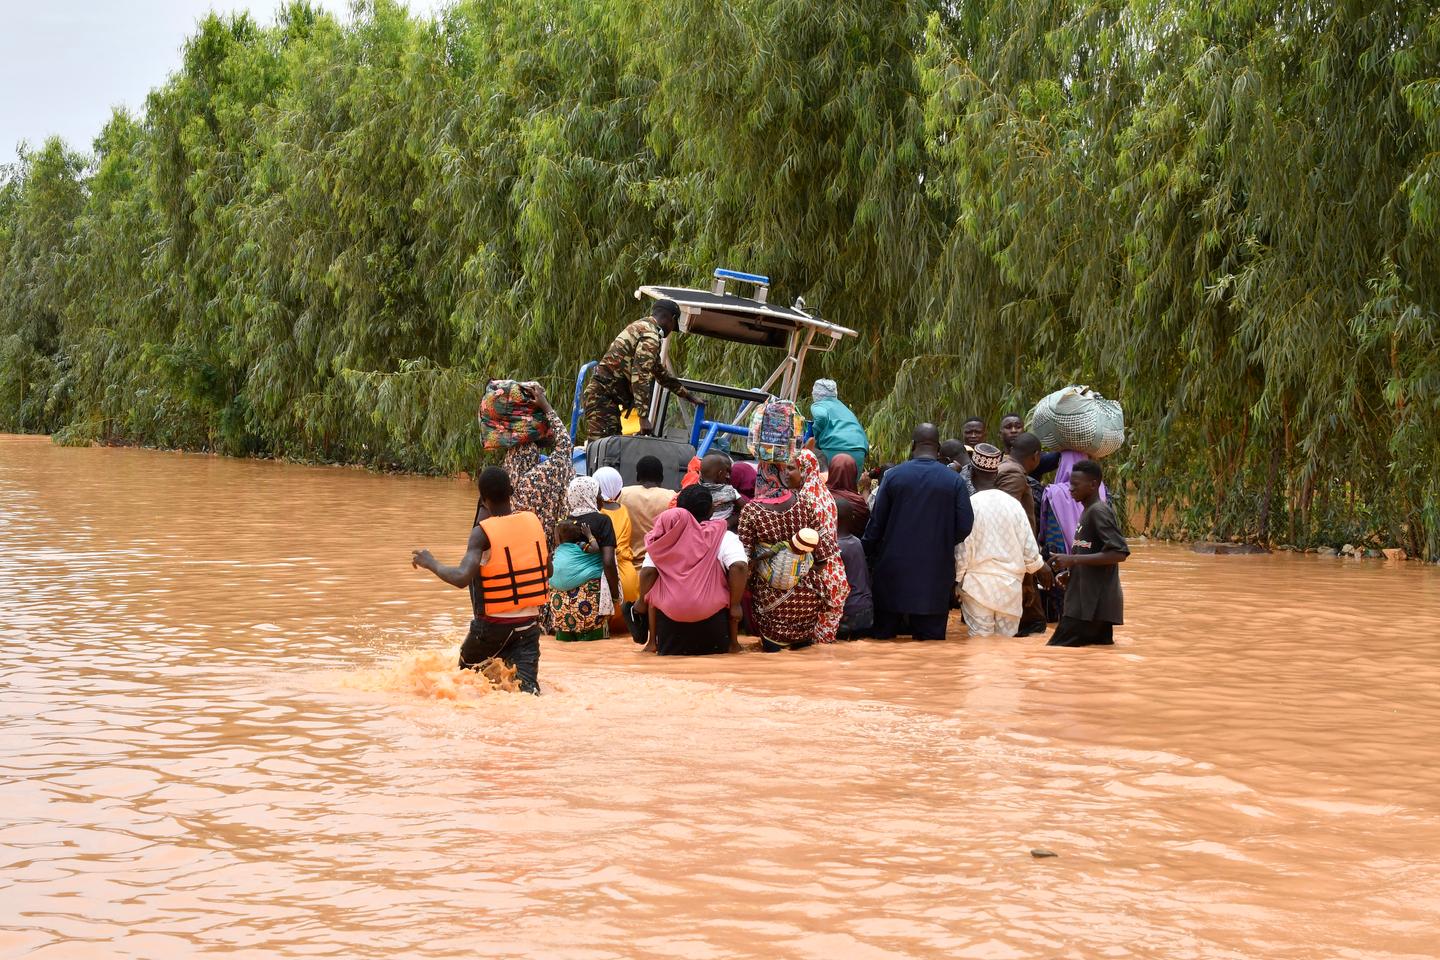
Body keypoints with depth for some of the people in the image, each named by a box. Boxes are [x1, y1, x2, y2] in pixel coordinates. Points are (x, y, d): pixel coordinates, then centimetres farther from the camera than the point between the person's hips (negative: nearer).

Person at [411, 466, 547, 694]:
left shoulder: (482, 532, -15)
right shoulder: (532, 520, 0)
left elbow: (461, 578, -27)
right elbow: (547, 567, 13)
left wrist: (430, 563, -10)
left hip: (492, 625, -3)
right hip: (529, 622, 3)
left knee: (466, 671, 26)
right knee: (526, 686, -7)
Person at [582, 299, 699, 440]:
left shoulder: (640, 327, 22)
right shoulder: (651, 336, -12)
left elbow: (660, 372, 33)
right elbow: (640, 377, -23)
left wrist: (688, 396, 39)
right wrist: (644, 417, -26)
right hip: (603, 395, -10)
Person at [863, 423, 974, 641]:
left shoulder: (893, 475, -3)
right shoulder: (955, 481, -5)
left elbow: (876, 523, -1)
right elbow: (964, 527, -5)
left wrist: (866, 554, 10)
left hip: (894, 570, 0)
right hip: (936, 574, 0)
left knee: (883, 637, 9)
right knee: (931, 639, 5)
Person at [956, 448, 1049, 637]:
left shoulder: (970, 505, -10)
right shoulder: (1013, 504, -1)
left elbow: (962, 550, -9)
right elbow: (1029, 546, 4)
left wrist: (958, 581, 4)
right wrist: (1039, 566, 24)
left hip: (978, 585, -3)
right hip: (1010, 585, 3)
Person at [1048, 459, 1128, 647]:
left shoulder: (1099, 512, -13)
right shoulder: (1088, 511, 17)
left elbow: (1119, 553, -22)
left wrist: (1073, 559, -23)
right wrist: (1071, 572, 10)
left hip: (1092, 605, -10)